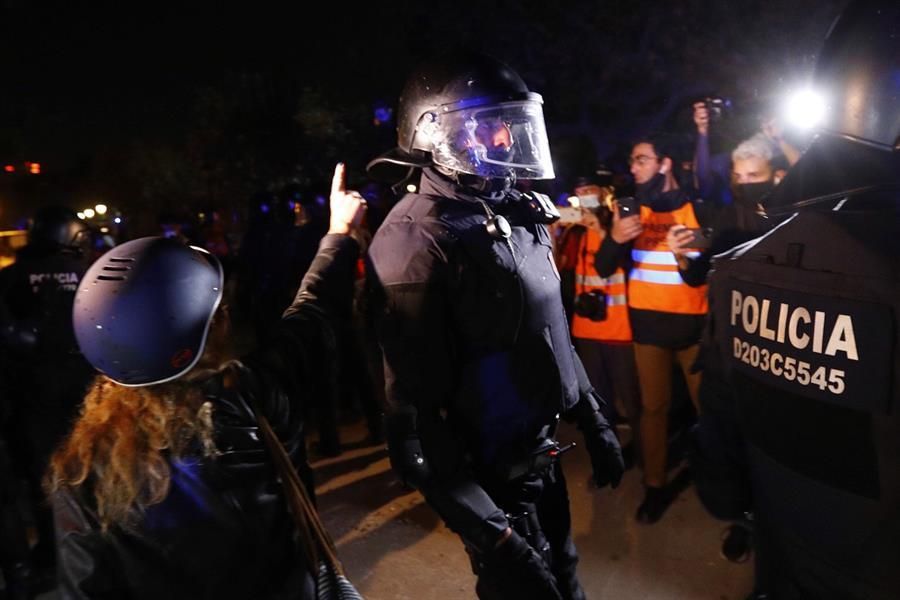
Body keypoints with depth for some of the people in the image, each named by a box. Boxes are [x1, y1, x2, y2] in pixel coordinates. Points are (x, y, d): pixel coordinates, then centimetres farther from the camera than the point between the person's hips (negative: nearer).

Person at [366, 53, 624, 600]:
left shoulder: (518, 213, 5)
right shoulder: (417, 239, -22)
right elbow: (415, 407, -25)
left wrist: (594, 418, 16)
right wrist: (490, 532, -24)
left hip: (544, 452, 8)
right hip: (494, 473, -8)